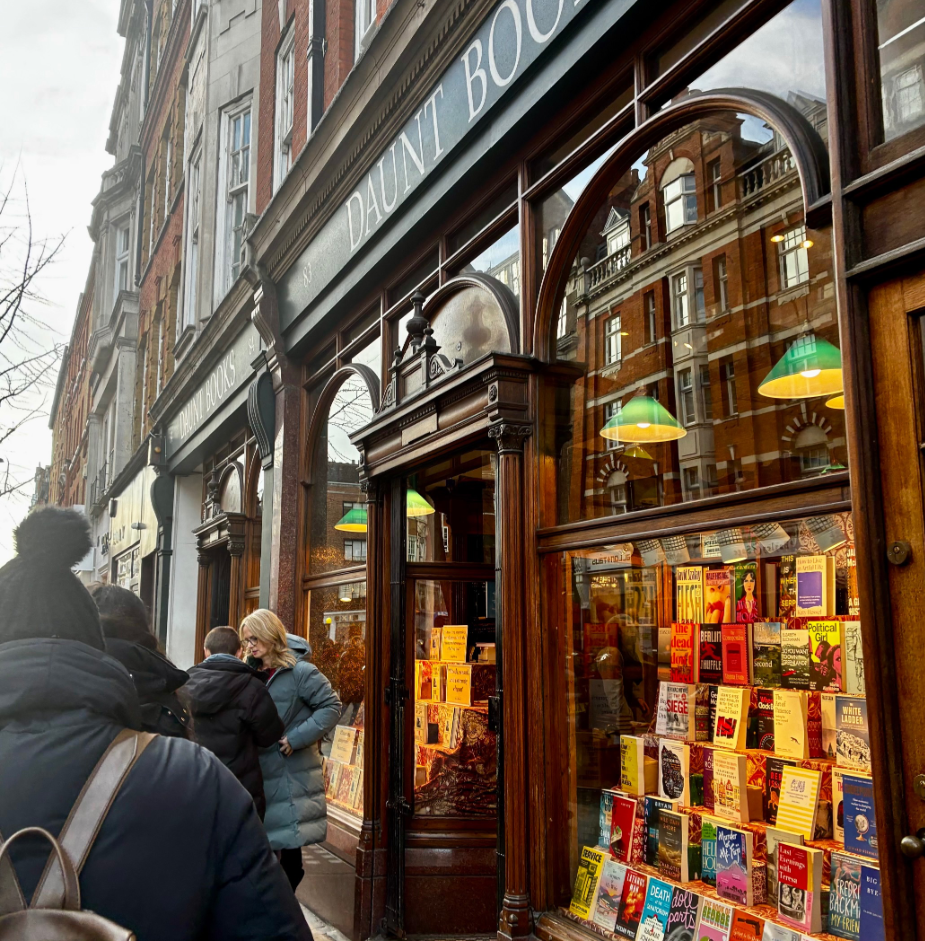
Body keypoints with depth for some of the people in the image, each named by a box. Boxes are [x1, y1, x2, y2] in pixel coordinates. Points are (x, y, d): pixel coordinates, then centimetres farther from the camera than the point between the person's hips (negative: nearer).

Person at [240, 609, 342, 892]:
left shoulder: (300, 672, -13)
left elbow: (331, 707, -14)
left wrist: (295, 739, -18)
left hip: (291, 776, -6)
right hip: (260, 773, 6)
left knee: (289, 846, 1)